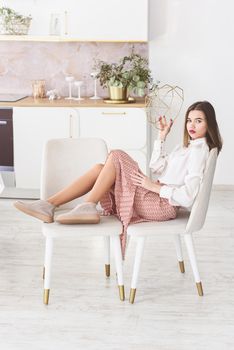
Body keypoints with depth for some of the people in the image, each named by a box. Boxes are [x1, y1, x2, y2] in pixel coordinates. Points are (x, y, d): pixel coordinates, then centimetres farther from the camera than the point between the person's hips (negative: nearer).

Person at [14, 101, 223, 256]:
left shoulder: (199, 150, -11)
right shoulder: (189, 145, 19)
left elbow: (188, 196, -22)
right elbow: (157, 166, 26)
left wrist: (154, 186, -16)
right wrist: (162, 136, 18)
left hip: (163, 205, -9)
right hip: (157, 197, 9)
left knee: (115, 157, -18)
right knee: (100, 169, -3)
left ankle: (87, 207, -20)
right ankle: (49, 205, -12)